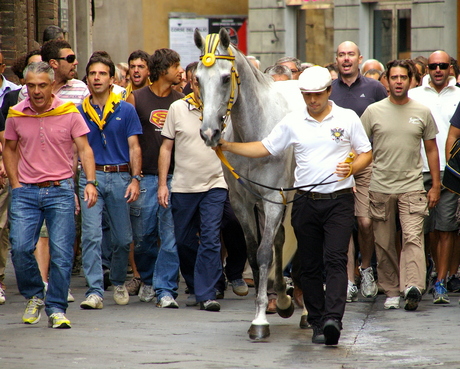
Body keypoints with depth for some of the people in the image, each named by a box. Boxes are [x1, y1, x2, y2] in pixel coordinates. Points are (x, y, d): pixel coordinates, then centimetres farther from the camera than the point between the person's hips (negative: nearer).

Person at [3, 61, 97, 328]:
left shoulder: (69, 113, -3)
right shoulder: (16, 115, 4)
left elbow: (85, 148, -2)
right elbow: (10, 150, 17)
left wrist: (90, 182, -15)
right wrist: (15, 183, 6)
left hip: (61, 190, -2)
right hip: (26, 192, 2)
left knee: (61, 252, -5)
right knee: (20, 247, -9)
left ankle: (56, 308, 5)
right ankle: (34, 296, 15)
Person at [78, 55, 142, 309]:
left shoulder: (126, 110, 4)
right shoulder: (80, 112, 6)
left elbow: (134, 148, 3)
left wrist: (135, 179, -8)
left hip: (120, 177, 0)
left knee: (123, 239, 7)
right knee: (91, 235, -11)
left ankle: (118, 282, 31)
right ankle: (94, 291, -12)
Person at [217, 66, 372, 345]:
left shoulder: (348, 118, 2)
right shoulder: (293, 123, 7)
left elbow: (366, 154, 5)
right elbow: (264, 148, 9)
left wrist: (351, 168, -15)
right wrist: (227, 146, 0)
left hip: (339, 200, -3)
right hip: (306, 203, 3)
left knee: (335, 260, -15)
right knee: (310, 266, 5)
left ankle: (333, 319, -26)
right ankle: (318, 323, 12)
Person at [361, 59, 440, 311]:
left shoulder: (422, 113, 7)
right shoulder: (373, 111, 5)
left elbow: (431, 149, 13)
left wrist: (435, 185, 9)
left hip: (412, 187, -1)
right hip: (380, 187, 1)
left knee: (413, 238, -16)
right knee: (384, 244, 4)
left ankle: (413, 286, -28)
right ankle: (391, 291, 13)